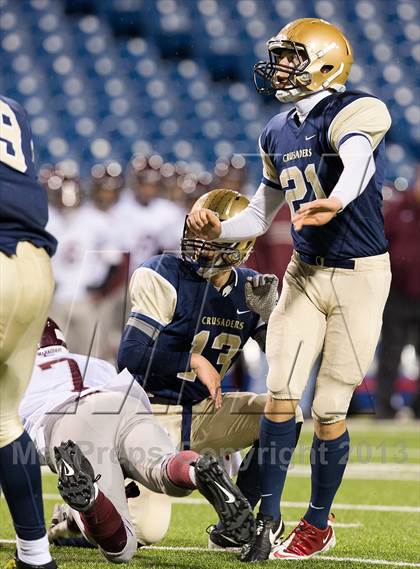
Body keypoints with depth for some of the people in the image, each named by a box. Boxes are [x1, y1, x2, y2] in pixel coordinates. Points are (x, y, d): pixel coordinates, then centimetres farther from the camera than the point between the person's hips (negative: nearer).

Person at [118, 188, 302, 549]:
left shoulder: (249, 291, 0)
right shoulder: (164, 278, -16)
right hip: (154, 413, -6)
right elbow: (130, 355, -20)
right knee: (146, 533, -18)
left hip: (203, 412, 6)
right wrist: (194, 362, -17)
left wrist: (268, 310, -17)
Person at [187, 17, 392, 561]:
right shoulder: (277, 133, 8)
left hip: (359, 276, -6)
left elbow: (358, 161, -38)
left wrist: (335, 203, -60)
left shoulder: (356, 111, -15)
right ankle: (267, 519, 6)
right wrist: (218, 230, -3)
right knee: (280, 395, -2)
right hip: (305, 273, 6)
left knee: (329, 409, -1)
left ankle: (318, 524, 17)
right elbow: (261, 215, 18)